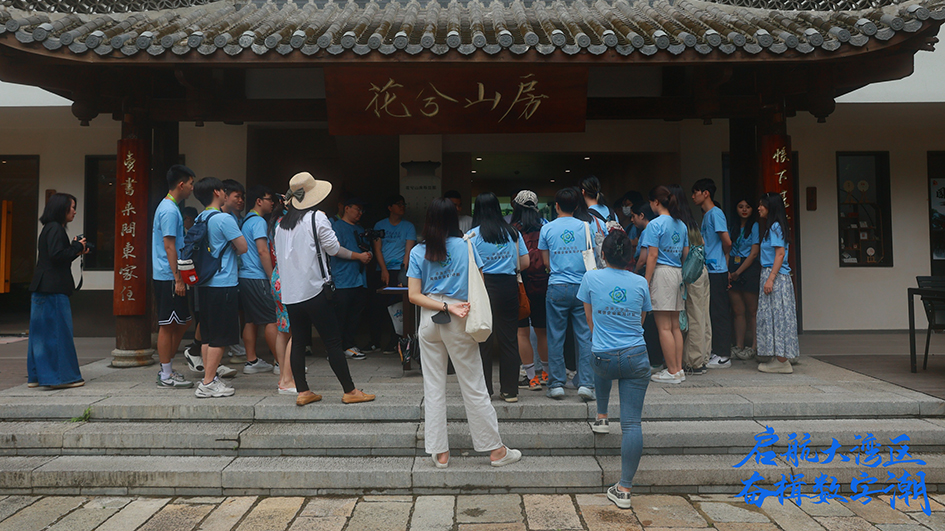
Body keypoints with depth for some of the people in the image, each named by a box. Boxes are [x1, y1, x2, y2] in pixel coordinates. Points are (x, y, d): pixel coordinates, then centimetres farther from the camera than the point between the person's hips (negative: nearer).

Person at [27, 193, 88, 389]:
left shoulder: (51, 229, 18)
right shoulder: (55, 229, -11)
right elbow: (57, 255, -21)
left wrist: (77, 251, 11)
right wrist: (77, 247, -9)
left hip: (42, 289, 10)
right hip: (53, 289, -10)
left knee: (42, 332, 12)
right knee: (58, 330, -5)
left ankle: (37, 376, 19)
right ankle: (61, 375, 0)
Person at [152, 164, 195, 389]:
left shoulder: (167, 207, 17)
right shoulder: (170, 210, -15)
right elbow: (169, 246, -19)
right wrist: (178, 279, -20)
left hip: (168, 276, 10)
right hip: (168, 277, -10)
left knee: (182, 322, 15)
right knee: (168, 325, -2)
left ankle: (166, 368, 23)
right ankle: (166, 375, 6)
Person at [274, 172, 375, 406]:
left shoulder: (281, 224, 11)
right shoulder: (317, 217, -8)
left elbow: (279, 256, 16)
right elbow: (333, 248, -2)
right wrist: (354, 255, 14)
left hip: (289, 292, 6)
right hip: (313, 290, -6)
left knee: (298, 341, 10)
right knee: (333, 341, -1)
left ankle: (303, 391, 14)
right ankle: (349, 391, 5)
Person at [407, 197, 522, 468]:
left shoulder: (418, 252, 2)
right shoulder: (465, 247, -2)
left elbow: (414, 295, -4)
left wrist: (445, 307, -9)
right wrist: (453, 307, 0)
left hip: (429, 321, 2)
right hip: (459, 324, -2)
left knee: (433, 387, 9)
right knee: (474, 387, 4)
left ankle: (440, 452, 14)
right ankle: (496, 450, 13)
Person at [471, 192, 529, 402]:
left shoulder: (473, 234, -4)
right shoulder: (513, 233, 6)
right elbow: (524, 262, 8)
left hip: (483, 288, -2)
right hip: (509, 287, 2)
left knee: (483, 339, 7)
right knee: (509, 338, 8)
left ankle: (483, 390, 13)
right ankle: (510, 390, 13)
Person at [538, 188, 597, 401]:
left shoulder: (547, 229, 2)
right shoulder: (586, 227, 5)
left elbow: (546, 262, 9)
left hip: (557, 287, -1)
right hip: (582, 287, 1)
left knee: (556, 338, 5)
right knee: (584, 337, 4)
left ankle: (557, 385, 8)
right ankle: (585, 384, 1)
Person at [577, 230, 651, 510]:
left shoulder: (591, 278, 0)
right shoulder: (641, 282, 3)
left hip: (604, 358, 0)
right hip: (637, 358, 0)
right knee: (632, 422, -1)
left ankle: (601, 418, 46)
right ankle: (624, 489, -2)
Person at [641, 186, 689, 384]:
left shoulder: (655, 224, -9)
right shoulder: (681, 225, 13)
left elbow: (652, 255, -13)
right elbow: (686, 254, 15)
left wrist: (646, 282, -11)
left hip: (661, 272, -8)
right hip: (677, 273, 8)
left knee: (664, 327, -3)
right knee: (675, 325, 12)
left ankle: (672, 372, 0)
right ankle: (678, 369, 15)